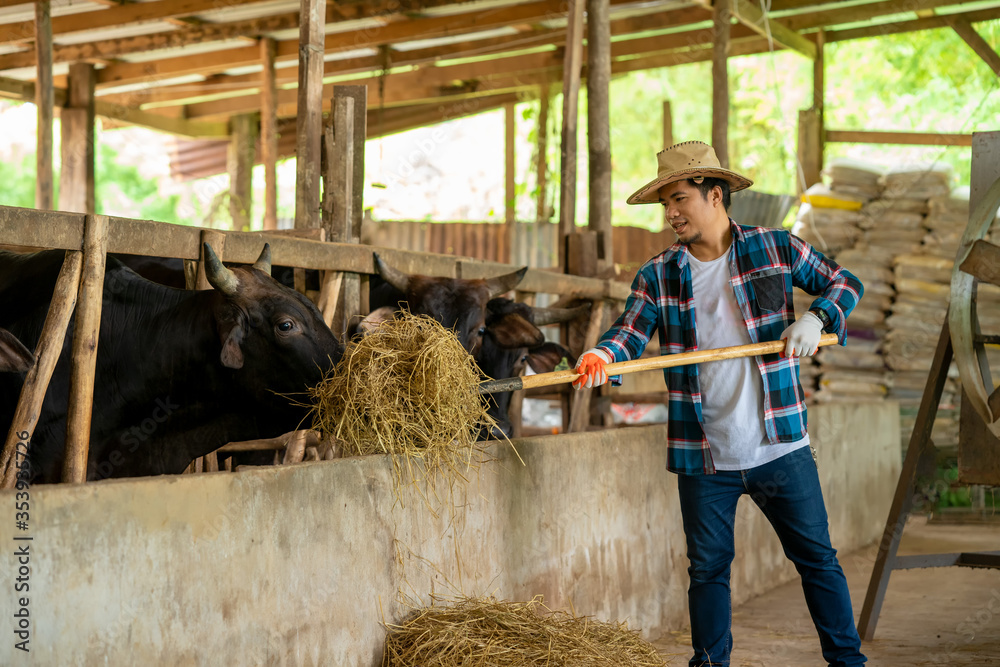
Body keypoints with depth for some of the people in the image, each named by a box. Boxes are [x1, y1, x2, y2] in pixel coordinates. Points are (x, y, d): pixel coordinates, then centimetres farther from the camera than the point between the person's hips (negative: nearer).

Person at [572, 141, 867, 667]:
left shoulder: (776, 249, 1)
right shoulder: (657, 276, 3)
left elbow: (845, 282, 10)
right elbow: (630, 331, -9)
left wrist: (816, 317, -10)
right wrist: (602, 357, -31)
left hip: (780, 447, -1)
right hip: (702, 456, 1)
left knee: (817, 559, 6)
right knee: (708, 570, 10)